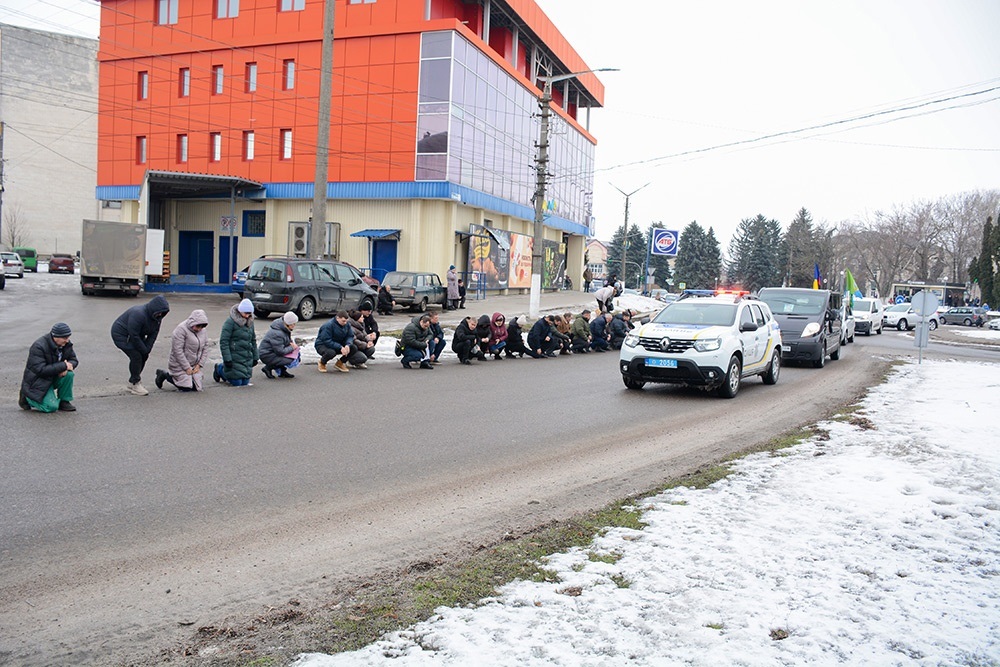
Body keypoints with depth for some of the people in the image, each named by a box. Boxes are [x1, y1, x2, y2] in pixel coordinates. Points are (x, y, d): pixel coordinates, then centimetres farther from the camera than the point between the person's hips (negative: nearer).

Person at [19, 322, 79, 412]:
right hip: (37, 381, -6)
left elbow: (74, 360, 2)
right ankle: (26, 397, 8)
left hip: (54, 377, 6)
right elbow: (41, 370, -30)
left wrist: (68, 366, -22)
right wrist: (63, 366, -30)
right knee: (51, 407, -20)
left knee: (69, 374, -25)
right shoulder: (38, 347, -24)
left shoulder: (66, 344, -4)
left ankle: (64, 402, -6)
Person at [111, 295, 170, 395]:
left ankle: (132, 383, 16)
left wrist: (147, 349, -14)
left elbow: (153, 334, -4)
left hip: (136, 335, 9)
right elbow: (134, 336, -31)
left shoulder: (157, 317, -9)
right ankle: (135, 384, -7)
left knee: (143, 356, 3)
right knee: (136, 356, -17)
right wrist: (144, 350, -23)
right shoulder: (138, 314, -34)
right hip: (121, 334, -8)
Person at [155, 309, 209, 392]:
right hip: (179, 365, -7)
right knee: (187, 388, -14)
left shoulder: (203, 331, 4)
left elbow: (205, 349, 8)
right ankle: (165, 374, 9)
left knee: (198, 387, -1)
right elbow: (178, 351, -21)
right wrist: (187, 368, -19)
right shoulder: (181, 329, -19)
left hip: (194, 366, 7)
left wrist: (199, 365, -4)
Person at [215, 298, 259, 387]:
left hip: (247, 357, 7)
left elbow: (253, 340, 18)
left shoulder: (250, 322, 9)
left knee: (245, 382, 7)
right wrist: (227, 358, -18)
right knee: (237, 383, -5)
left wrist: (255, 356, 15)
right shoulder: (230, 321, -12)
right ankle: (220, 369, 22)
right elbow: (223, 341, -14)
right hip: (234, 357, -6)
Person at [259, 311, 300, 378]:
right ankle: (268, 368, -6)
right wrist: (292, 347, -15)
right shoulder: (277, 333, -29)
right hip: (267, 355, -10)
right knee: (290, 360, -25)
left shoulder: (285, 329, 0)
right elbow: (280, 351, -28)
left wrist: (293, 344, -1)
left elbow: (288, 341, 20)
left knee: (297, 354, -2)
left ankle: (282, 371, 7)